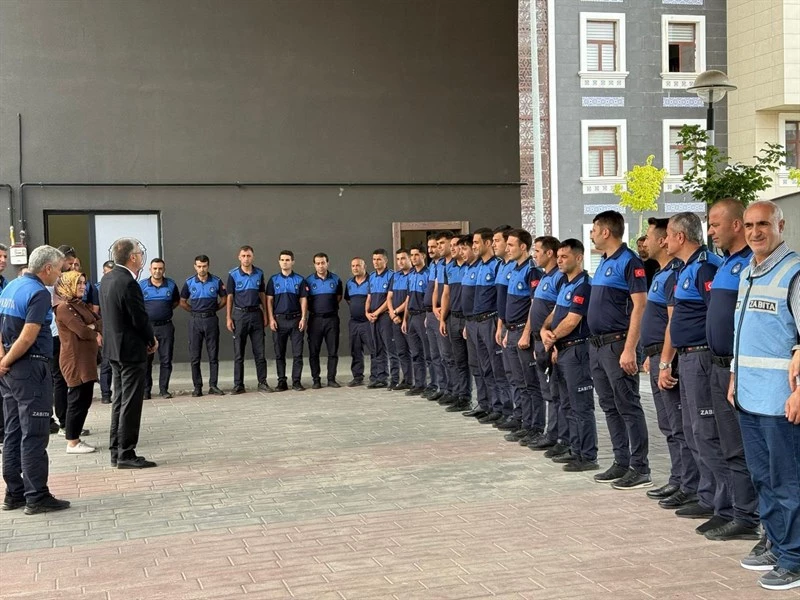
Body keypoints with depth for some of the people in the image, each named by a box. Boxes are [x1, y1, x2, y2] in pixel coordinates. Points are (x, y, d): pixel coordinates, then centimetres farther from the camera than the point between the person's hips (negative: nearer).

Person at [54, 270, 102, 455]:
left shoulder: (82, 305, 17)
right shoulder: (64, 308, -13)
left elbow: (100, 322, 8)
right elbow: (82, 331, -20)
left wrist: (93, 328, -13)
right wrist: (96, 334, -1)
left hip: (87, 360, 9)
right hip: (75, 361, -9)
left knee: (84, 401, 12)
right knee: (78, 401, -5)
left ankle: (75, 438, 20)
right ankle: (72, 443, 2)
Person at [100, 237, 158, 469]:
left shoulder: (107, 279, 7)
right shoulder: (128, 283, -22)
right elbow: (141, 319, -20)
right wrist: (152, 341, -1)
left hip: (114, 347, 9)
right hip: (132, 349, -9)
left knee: (120, 400, 16)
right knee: (131, 403, -2)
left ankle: (116, 451, 21)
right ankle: (126, 455, 3)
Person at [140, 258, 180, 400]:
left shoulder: (171, 285, 4)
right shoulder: (141, 285, -1)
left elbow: (176, 301, 20)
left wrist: (166, 311, 9)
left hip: (166, 326, 1)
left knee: (166, 360, 3)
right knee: (146, 360, 3)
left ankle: (164, 389, 11)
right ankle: (146, 390, 10)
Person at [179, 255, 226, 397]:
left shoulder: (216, 281, 1)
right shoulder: (189, 283, 2)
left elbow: (224, 299, 9)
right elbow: (183, 302, 10)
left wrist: (213, 309, 3)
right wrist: (194, 311, 4)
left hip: (211, 320, 0)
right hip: (195, 321, 0)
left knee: (213, 355, 2)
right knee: (195, 356, 2)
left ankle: (213, 386, 7)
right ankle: (197, 387, 8)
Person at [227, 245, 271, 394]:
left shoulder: (259, 274, 5)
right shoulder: (233, 275, -2)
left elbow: (262, 295, 10)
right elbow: (229, 297, 1)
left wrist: (265, 315, 6)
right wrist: (229, 318, -4)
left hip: (256, 314, 2)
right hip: (239, 314, -2)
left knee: (259, 351, 3)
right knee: (238, 353, 3)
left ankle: (262, 383, 10)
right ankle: (238, 385, 8)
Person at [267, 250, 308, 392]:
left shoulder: (300, 280, 5)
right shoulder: (273, 280, 7)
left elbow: (303, 300, 3)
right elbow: (269, 300, 5)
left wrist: (303, 318, -6)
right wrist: (271, 319, -4)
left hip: (296, 319, -1)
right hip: (279, 320, 1)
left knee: (297, 353, -2)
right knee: (279, 353, 4)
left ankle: (296, 381, 4)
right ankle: (281, 381, 10)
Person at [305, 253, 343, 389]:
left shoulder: (336, 279, 6)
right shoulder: (308, 281, 2)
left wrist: (331, 307, 6)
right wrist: (312, 309, -6)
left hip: (332, 318, 1)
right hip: (315, 319, -1)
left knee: (333, 351, 2)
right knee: (314, 351, 1)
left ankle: (331, 379, 9)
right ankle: (316, 379, 8)